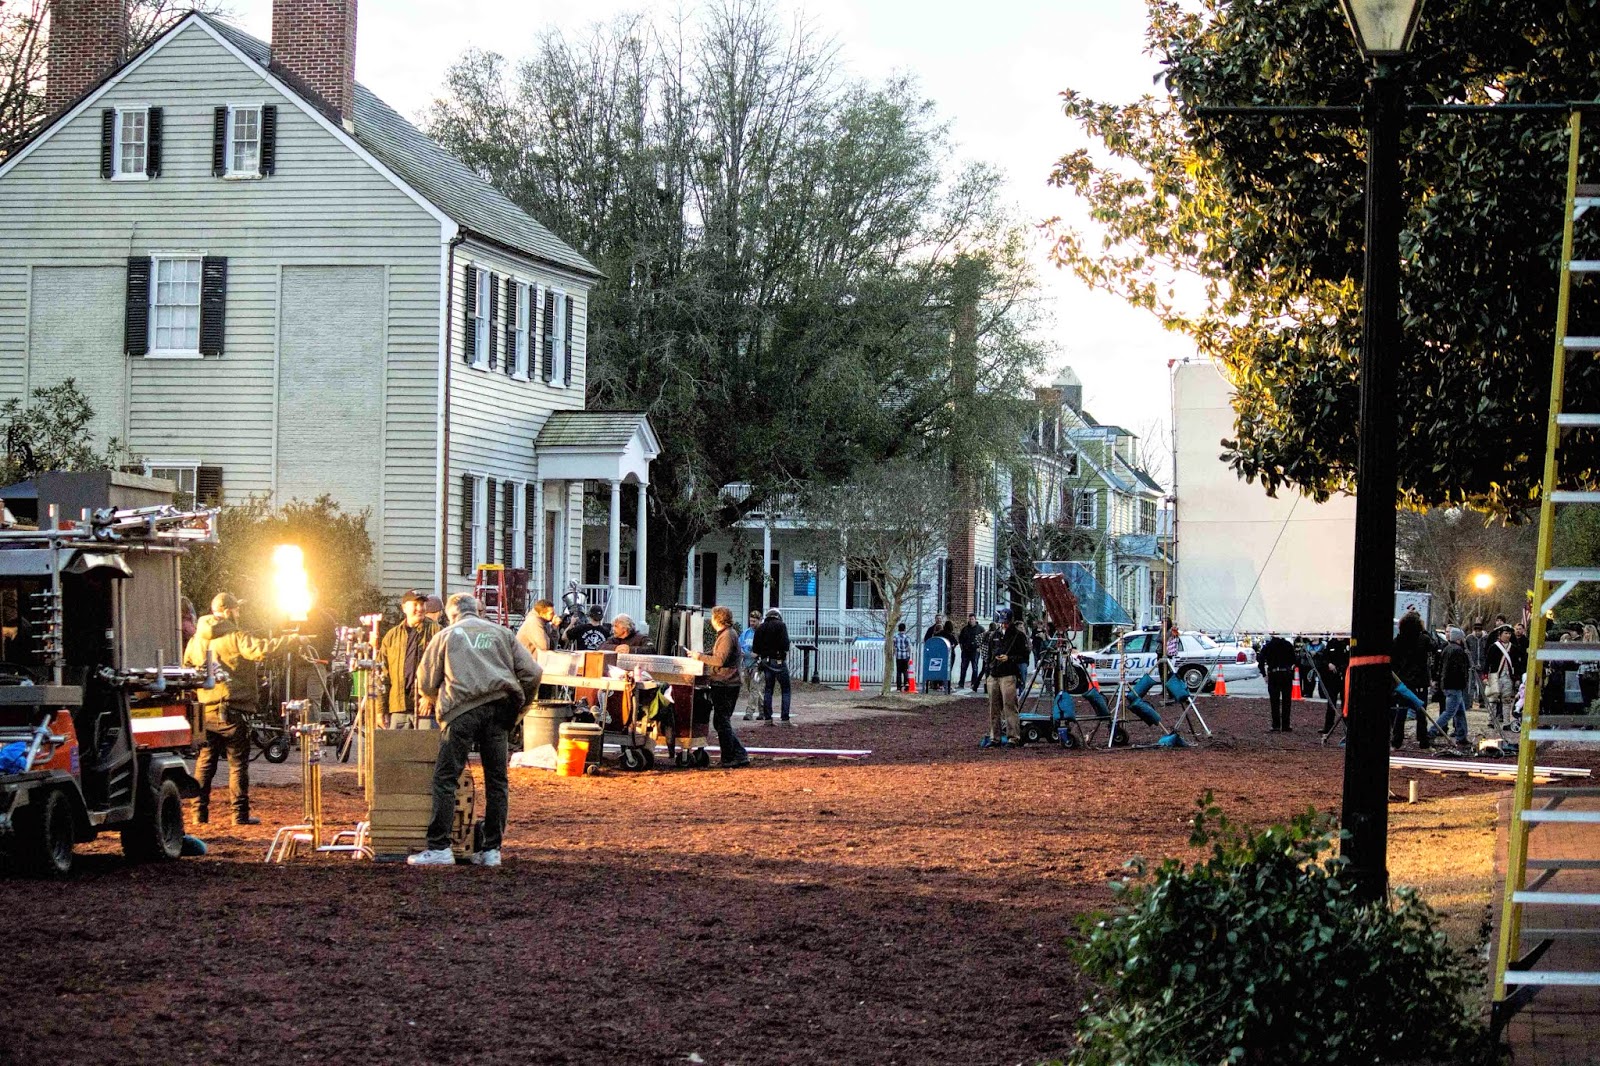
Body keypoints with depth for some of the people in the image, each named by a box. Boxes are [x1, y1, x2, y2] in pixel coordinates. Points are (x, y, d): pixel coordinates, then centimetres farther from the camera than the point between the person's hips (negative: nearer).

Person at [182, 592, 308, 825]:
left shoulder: (196, 640, 9)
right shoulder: (235, 637, -11)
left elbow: (187, 666, 18)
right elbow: (262, 649, -23)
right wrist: (295, 640, -16)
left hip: (205, 710, 6)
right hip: (231, 710, -6)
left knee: (205, 761, 12)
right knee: (238, 763, 1)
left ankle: (200, 812, 11)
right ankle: (240, 813, 1)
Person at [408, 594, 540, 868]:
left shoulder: (445, 636, 15)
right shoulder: (501, 633, 20)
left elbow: (426, 683, 15)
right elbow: (531, 673, 12)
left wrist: (440, 700, 35)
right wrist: (518, 707, 22)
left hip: (463, 710, -3)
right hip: (500, 709, 3)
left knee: (445, 777, -2)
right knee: (496, 781, 8)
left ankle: (439, 848, -8)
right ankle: (492, 850, 7)